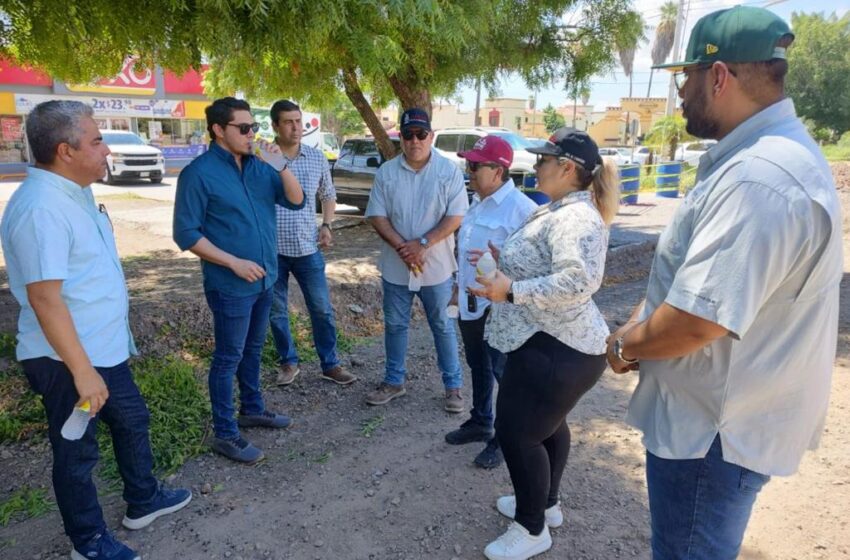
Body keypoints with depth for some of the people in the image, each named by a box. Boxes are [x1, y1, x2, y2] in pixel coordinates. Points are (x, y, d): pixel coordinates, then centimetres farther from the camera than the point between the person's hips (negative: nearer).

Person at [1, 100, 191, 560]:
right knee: (77, 451, 10)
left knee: (131, 420, 22)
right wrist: (81, 371, -27)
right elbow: (44, 298, -28)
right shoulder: (42, 208, -26)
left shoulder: (74, 192, 6)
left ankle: (143, 501, 43)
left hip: (104, 347, 10)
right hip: (68, 359, -9)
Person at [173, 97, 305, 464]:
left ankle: (252, 408, 38)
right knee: (229, 357, 4)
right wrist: (234, 262, -19)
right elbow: (186, 233, -15)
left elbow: (296, 201, -1)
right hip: (230, 285, -7)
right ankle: (224, 434, 17)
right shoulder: (199, 173, -14)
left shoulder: (258, 166, 4)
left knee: (253, 349, 20)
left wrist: (282, 166, -16)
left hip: (264, 279, 7)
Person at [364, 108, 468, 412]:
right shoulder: (386, 172, 0)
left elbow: (456, 216, -10)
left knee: (442, 327, 9)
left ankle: (453, 385, 22)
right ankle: (394, 381, 30)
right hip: (395, 265, 3)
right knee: (394, 325, 13)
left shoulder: (449, 171, -6)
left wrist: (423, 244, -19)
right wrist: (402, 247, -16)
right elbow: (377, 216, -3)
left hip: (436, 266, -2)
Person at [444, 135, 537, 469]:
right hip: (470, 302, 9)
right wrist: (459, 285, 21)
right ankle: (480, 422, 40)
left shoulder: (520, 207, -18)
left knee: (505, 372, 4)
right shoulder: (477, 202, 11)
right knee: (478, 366, 22)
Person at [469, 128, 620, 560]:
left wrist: (511, 291, -34)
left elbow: (577, 281, -34)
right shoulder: (561, 210, 13)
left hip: (556, 348, -11)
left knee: (516, 431, -1)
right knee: (545, 424, 23)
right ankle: (545, 503, 43)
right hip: (553, 342, 11)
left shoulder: (576, 217, -22)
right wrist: (503, 261, 8)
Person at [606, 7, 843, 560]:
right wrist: (640, 322, 6)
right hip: (713, 411, 10)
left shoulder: (759, 178, -30)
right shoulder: (763, 154, 7)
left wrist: (625, 345, -13)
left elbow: (697, 322, -33)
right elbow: (689, 274, 15)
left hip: (713, 428, -10)